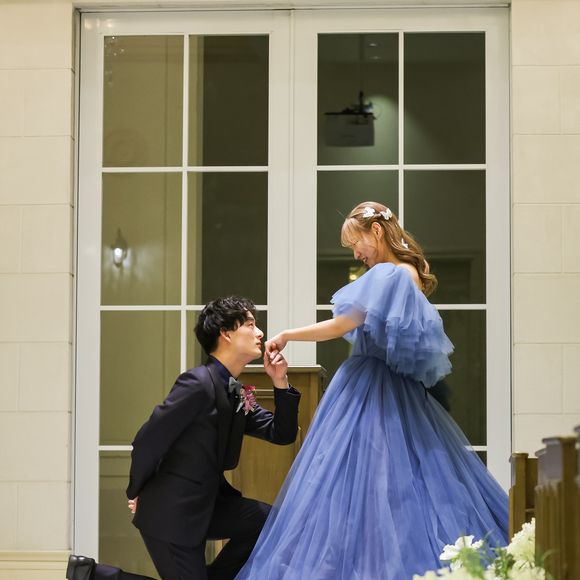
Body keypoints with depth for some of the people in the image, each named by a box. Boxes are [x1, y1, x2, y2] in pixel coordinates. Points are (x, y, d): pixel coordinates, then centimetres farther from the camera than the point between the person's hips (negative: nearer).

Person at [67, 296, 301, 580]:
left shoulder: (238, 395, 8)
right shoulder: (198, 383, -20)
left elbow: (282, 434, 10)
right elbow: (147, 441, -19)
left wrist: (280, 383, -3)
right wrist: (137, 493, -5)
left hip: (205, 503, 8)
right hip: (171, 511, -8)